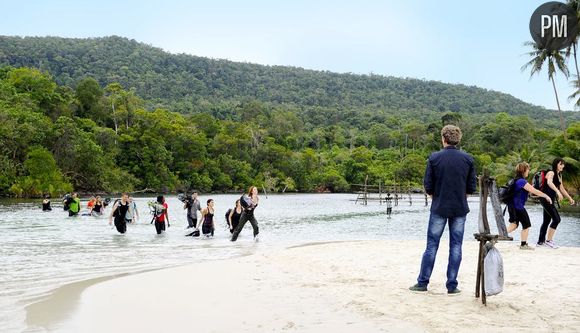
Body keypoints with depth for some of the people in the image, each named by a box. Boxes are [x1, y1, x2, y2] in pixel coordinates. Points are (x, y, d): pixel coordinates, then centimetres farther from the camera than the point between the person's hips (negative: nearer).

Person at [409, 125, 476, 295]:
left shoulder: (434, 158, -7)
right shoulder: (468, 159, -1)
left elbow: (428, 187, -6)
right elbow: (471, 188, 1)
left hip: (439, 208, -1)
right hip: (460, 209, 1)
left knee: (432, 245, 6)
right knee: (456, 246, 7)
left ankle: (422, 282, 10)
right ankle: (452, 285, 10)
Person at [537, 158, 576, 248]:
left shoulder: (559, 175, 17)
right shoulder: (551, 173, -12)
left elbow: (562, 188, 27)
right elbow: (549, 183, -34)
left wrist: (569, 198, 21)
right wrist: (558, 191, -48)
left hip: (550, 200, 10)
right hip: (546, 199, -10)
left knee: (547, 221, 12)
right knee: (556, 219, -13)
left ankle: (541, 241, 18)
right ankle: (548, 240, -7)